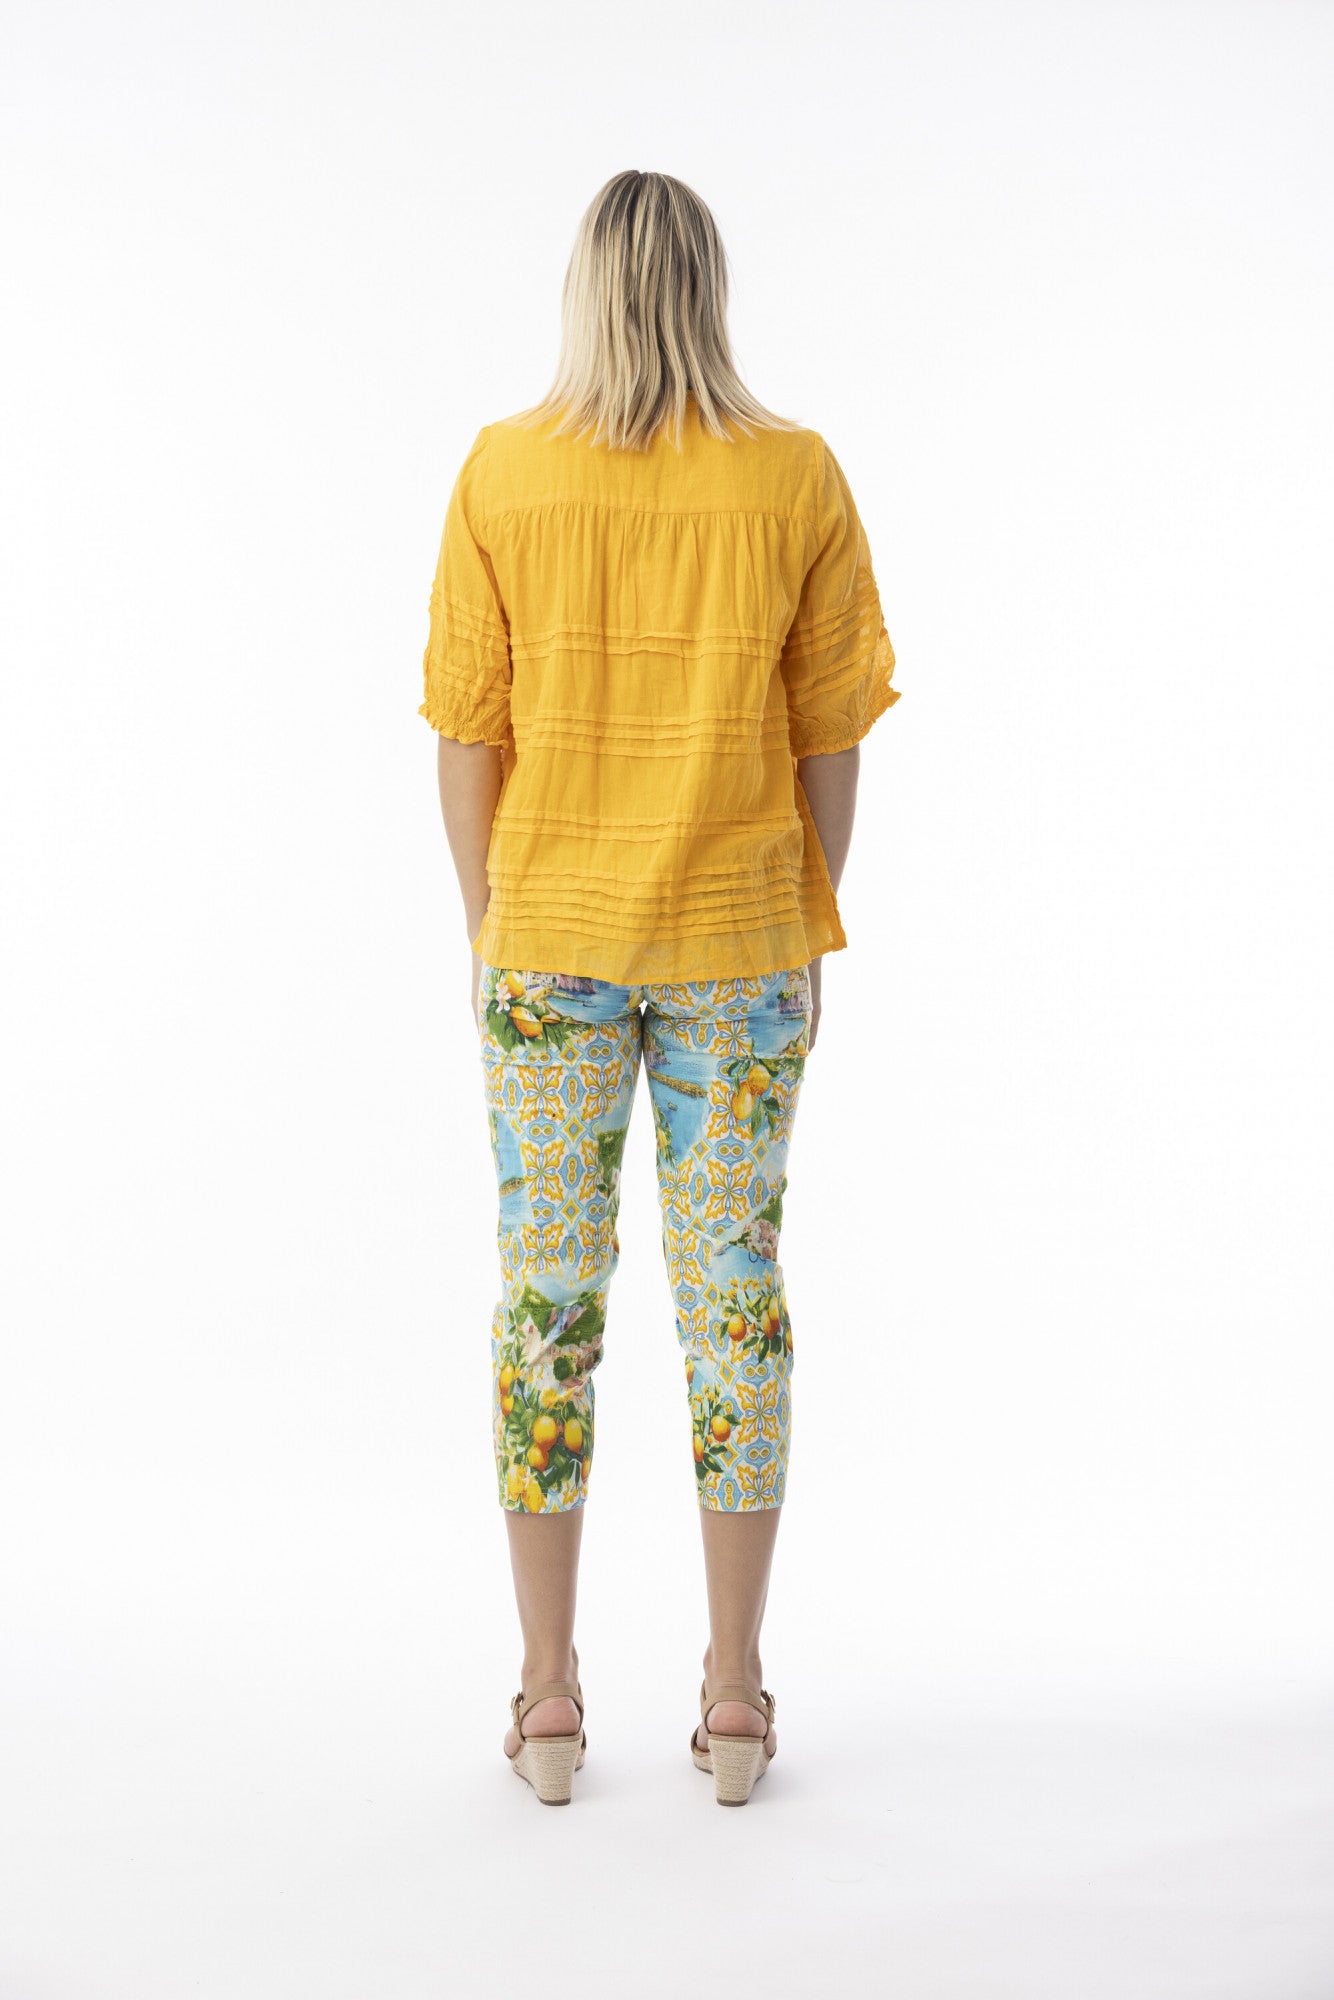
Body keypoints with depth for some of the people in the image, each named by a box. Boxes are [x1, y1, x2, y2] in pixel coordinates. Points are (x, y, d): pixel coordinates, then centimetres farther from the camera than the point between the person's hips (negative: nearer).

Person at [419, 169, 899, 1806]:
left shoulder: (504, 473, -4)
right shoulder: (796, 477, -3)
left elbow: (467, 726, -2)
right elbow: (828, 731, -1)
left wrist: (484, 918, 9)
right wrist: (809, 924, 10)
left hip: (548, 933, 0)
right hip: (739, 935, 1)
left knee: (546, 1294, 8)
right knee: (733, 1287, 8)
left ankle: (549, 1696, 15)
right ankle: (736, 1693, 15)